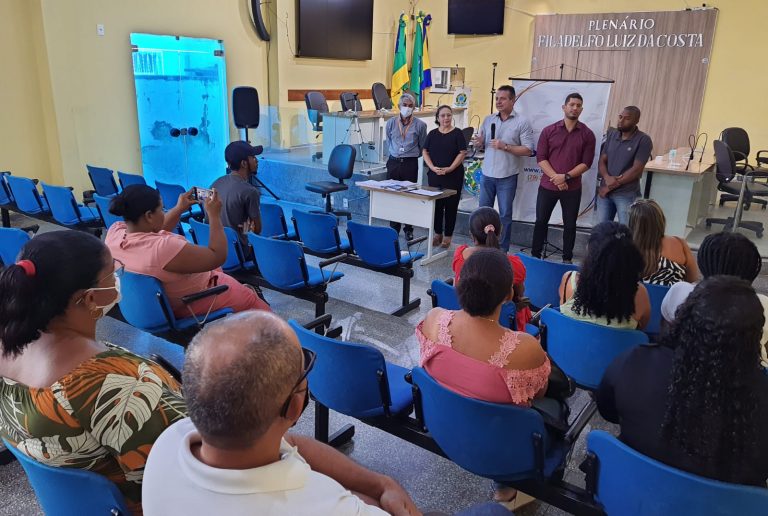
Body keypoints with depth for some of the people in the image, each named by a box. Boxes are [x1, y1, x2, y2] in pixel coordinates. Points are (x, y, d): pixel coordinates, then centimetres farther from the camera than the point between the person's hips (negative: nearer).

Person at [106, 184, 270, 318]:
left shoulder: (114, 231, -17)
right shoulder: (164, 247, -41)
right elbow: (218, 256, -29)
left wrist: (179, 209, 2)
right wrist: (214, 215, -20)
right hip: (188, 303, -7)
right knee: (252, 299, 16)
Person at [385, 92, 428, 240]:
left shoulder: (420, 125, -3)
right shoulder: (391, 123, 3)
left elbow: (422, 147, 10)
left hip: (410, 163, -2)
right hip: (393, 162, 2)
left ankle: (408, 229, 13)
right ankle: (394, 228, 16)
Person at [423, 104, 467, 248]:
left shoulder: (457, 133, -1)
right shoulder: (432, 134, 9)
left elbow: (462, 153, -6)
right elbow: (425, 152, 7)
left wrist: (449, 169, -15)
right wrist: (433, 167, -8)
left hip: (453, 176, -3)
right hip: (434, 176, 3)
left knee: (451, 206, 1)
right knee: (436, 205, 7)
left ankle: (448, 236, 10)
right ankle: (437, 233, 21)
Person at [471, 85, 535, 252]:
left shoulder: (522, 122, -6)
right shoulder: (488, 120, 8)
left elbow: (528, 150, -10)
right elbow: (479, 145, 13)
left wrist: (505, 146, -20)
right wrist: (478, 143, -11)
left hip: (507, 177, -4)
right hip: (487, 174, 4)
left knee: (505, 215, 6)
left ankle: (503, 250, 17)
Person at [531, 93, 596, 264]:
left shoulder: (587, 134, 0)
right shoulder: (549, 131, 1)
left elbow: (586, 163, -4)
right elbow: (540, 158, -4)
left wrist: (566, 176, -16)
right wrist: (556, 177, -15)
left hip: (573, 188, 0)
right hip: (547, 185, 0)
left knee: (570, 225, 8)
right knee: (541, 221, 7)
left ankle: (567, 259, 20)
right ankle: (535, 256, 19)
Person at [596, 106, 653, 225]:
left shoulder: (643, 140, -8)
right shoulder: (611, 135, 8)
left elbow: (636, 169, -14)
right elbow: (602, 161, 7)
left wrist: (612, 185, -13)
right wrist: (607, 178, -14)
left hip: (627, 195, -5)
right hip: (605, 192, 5)